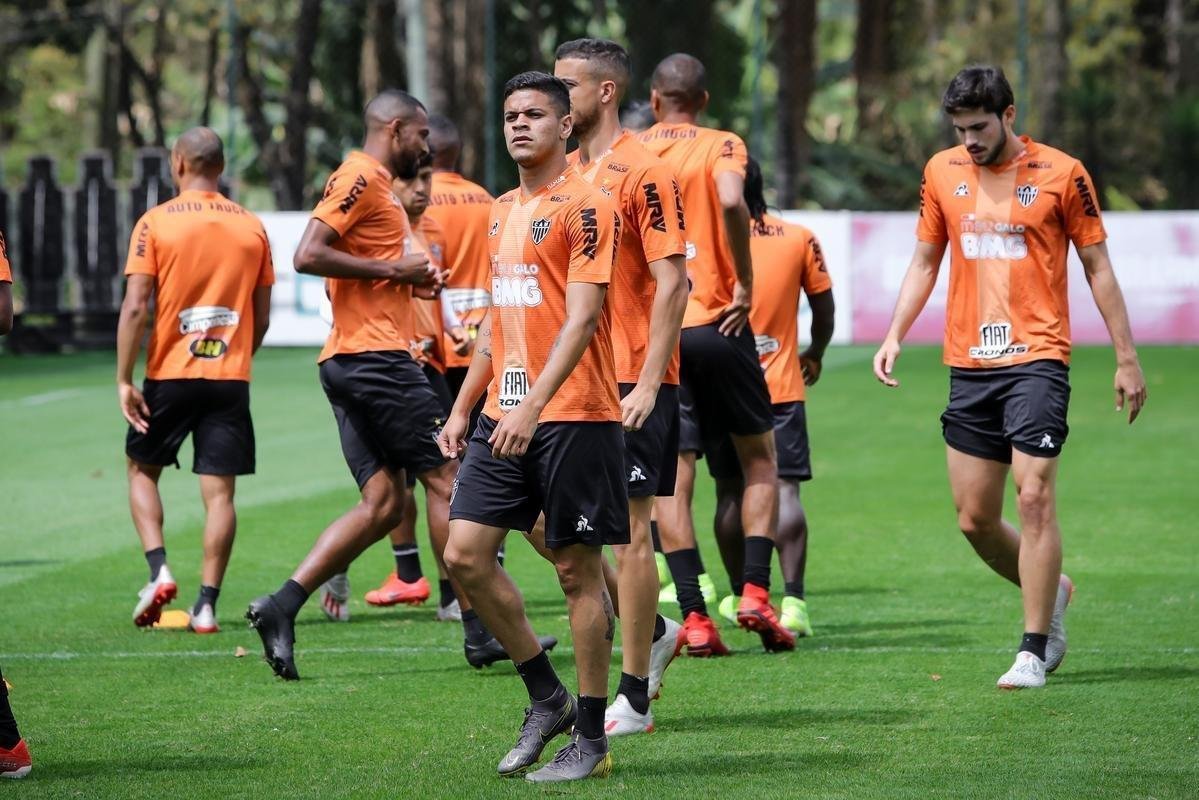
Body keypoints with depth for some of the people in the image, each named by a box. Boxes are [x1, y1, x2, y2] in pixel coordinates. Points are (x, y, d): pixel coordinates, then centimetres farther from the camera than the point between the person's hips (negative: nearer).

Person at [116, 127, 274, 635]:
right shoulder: (252, 228, 5)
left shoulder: (156, 223, -4)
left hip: (169, 374, -2)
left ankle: (158, 570, 0)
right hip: (230, 377, 2)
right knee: (219, 492, 1)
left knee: (142, 469, 17)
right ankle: (207, 605, -4)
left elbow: (135, 307, -10)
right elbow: (261, 317, 9)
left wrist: (124, 380, -7)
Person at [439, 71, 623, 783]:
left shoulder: (584, 205, -9)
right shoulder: (504, 211, 17)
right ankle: (548, 698, 15)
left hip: (573, 414, -8)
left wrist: (534, 404, -25)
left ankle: (591, 739, 6)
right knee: (466, 553, 0)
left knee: (578, 568, -2)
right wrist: (463, 407, 18)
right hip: (505, 414, 8)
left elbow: (581, 317, -17)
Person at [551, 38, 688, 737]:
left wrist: (648, 383, -20)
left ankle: (634, 700, 4)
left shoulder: (643, 173, -11)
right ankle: (654, 632, 27)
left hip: (630, 383, -8)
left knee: (627, 531, -4)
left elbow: (671, 284, -15)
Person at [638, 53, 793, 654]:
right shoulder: (720, 146, -1)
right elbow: (731, 202, -21)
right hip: (714, 323, -2)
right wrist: (744, 285, -13)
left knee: (672, 477, 3)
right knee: (758, 455, 14)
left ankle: (694, 618, -5)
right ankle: (754, 591, 0)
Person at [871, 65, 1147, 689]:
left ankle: (1034, 651, -9)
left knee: (1034, 497, -15)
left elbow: (1098, 268, 3)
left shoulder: (1061, 174, -3)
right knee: (974, 520, 4)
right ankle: (1051, 591, 31)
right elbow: (925, 262, 18)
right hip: (968, 366, 5)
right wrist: (894, 336, 5)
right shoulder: (942, 172, 9)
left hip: (1036, 358, -5)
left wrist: (1126, 358, 2)